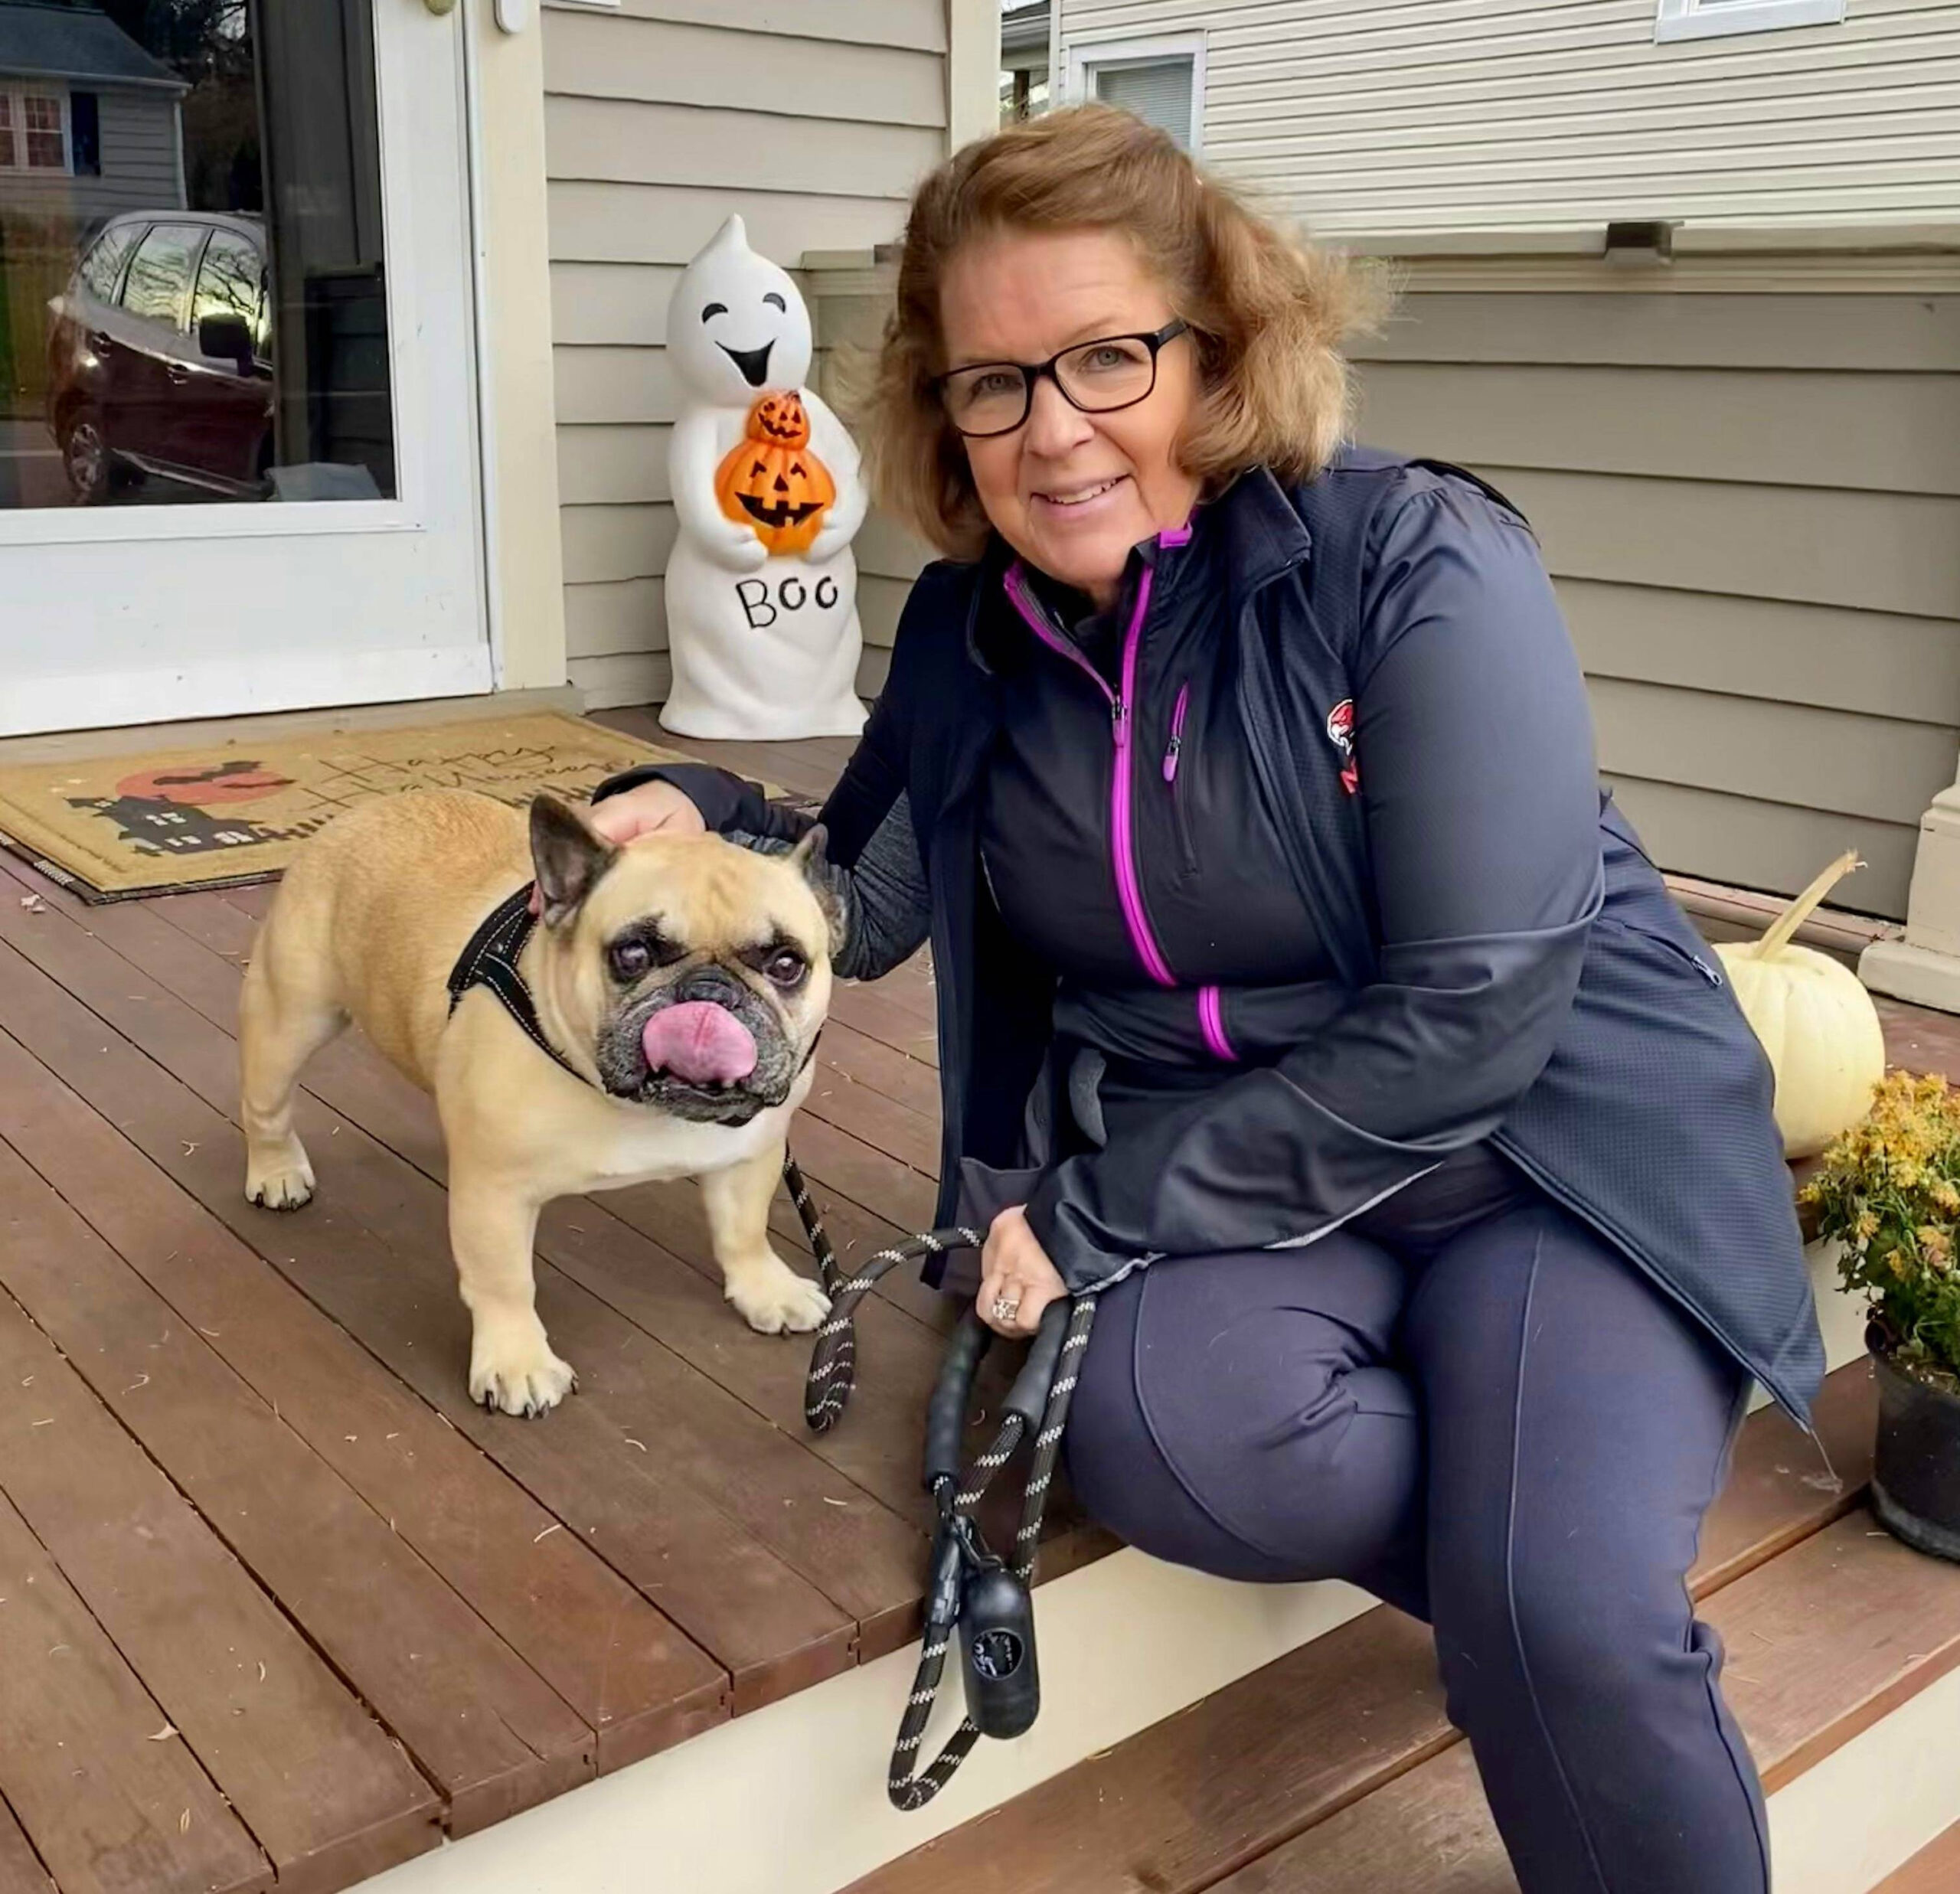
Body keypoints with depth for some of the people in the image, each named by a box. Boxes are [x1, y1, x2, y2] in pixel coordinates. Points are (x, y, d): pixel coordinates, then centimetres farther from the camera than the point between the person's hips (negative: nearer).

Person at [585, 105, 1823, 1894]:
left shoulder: (1421, 563, -16)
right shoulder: (969, 626, 0)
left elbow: (1469, 1023, -20)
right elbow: (870, 899, 16)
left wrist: (1105, 1211, -18)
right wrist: (702, 816, -6)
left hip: (1558, 1145, -4)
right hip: (1191, 1157, 4)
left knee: (1567, 1620, -27)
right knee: (1159, 1430, -28)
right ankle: (1565, 1562, -1)